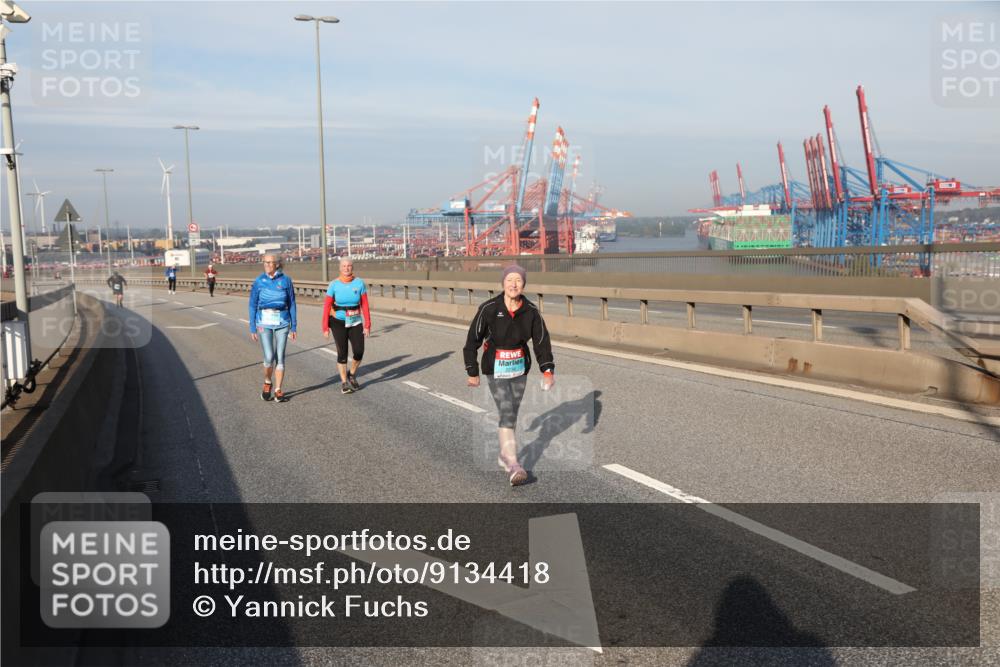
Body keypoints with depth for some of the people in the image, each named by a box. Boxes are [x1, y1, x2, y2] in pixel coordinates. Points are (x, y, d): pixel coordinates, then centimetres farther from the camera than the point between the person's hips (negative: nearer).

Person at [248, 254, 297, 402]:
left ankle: (278, 391, 10)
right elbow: (253, 305, 4)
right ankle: (267, 383, 18)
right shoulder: (259, 281, 0)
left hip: (282, 322, 1)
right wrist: (252, 328, 1)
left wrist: (294, 326, 3)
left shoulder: (285, 280, 0)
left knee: (280, 357, 1)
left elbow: (291, 304, 4)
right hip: (264, 322, 0)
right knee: (269, 357, -10)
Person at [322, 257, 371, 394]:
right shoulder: (334, 285, -8)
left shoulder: (359, 283, -6)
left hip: (355, 322, 1)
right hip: (339, 322, -1)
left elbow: (365, 305, -5)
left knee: (359, 352, -5)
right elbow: (326, 307, -6)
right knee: (342, 353, -1)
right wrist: (325, 328, -8)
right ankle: (344, 383, 14)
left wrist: (367, 325, -8)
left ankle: (352, 375, 24)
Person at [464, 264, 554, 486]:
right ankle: (513, 466, -18)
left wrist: (548, 370, -20)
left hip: (520, 370, 4)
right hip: (496, 370, -4)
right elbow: (473, 340, -9)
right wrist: (472, 372, -5)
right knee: (507, 415, -15)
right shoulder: (489, 309, -18)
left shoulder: (531, 311, -10)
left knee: (512, 414, 16)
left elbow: (542, 341, -8)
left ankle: (504, 455, 36)